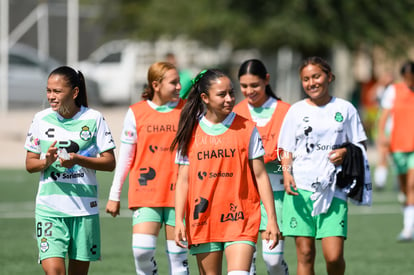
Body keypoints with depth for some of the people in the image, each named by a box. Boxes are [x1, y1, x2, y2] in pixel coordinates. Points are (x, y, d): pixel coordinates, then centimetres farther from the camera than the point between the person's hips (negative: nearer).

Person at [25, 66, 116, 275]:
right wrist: (47, 161, -13)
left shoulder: (93, 119, -1)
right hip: (49, 206, 0)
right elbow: (30, 164, 10)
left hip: (85, 208, 0)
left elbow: (109, 162, 0)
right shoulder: (41, 119, 4)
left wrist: (78, 160, -16)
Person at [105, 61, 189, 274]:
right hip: (145, 193, -1)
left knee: (177, 254, 3)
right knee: (142, 249, -15)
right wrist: (114, 195, 9)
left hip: (177, 194, 1)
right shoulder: (136, 113, 3)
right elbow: (125, 157, 8)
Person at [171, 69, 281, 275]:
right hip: (203, 220, 2)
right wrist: (179, 220, -3)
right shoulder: (190, 133, 5)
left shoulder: (246, 129, 2)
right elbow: (183, 180, 6)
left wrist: (272, 219, -2)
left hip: (240, 219, -2)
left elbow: (260, 175, 2)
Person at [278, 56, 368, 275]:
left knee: (334, 256, -10)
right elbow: (287, 149, 10)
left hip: (333, 190, -1)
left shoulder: (345, 109, 7)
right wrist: (287, 173, -8)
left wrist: (346, 153, -9)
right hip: (300, 189, 1)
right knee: (305, 254, -1)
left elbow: (360, 146, 12)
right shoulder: (296, 110, 9)